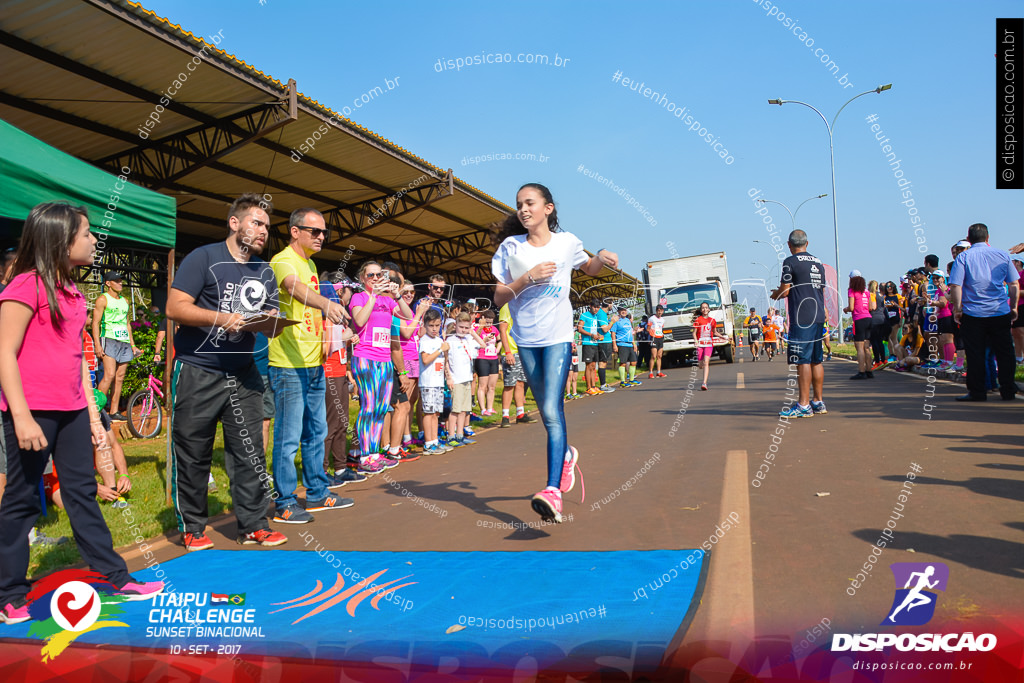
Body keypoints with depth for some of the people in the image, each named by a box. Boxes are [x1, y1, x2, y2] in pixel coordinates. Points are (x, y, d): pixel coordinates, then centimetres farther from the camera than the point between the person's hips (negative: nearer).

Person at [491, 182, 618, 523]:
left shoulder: (568, 241, 0)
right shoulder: (510, 247, 0)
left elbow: (589, 268, 21)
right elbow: (499, 297, -3)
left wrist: (601, 258, -1)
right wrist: (527, 278, -18)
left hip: (558, 337, -3)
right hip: (526, 339, 3)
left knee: (552, 410, -17)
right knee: (547, 412, 15)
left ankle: (553, 490, -21)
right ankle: (566, 454, 43)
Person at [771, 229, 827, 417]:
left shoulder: (790, 262, -6)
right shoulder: (818, 262, 16)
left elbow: (784, 291, -9)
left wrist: (774, 294, 13)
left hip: (802, 318, -8)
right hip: (818, 317, 8)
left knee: (803, 361, -7)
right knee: (816, 360, 12)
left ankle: (803, 405, -7)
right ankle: (818, 402, 17)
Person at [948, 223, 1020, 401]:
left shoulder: (963, 257, -5)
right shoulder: (1002, 255, 4)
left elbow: (955, 286, -13)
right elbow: (1014, 284, 5)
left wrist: (957, 309, -5)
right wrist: (1014, 307, 14)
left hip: (973, 314, -2)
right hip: (1001, 313, 3)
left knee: (975, 354, 3)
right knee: (1005, 353, 11)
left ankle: (977, 392, 6)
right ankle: (1008, 390, 16)